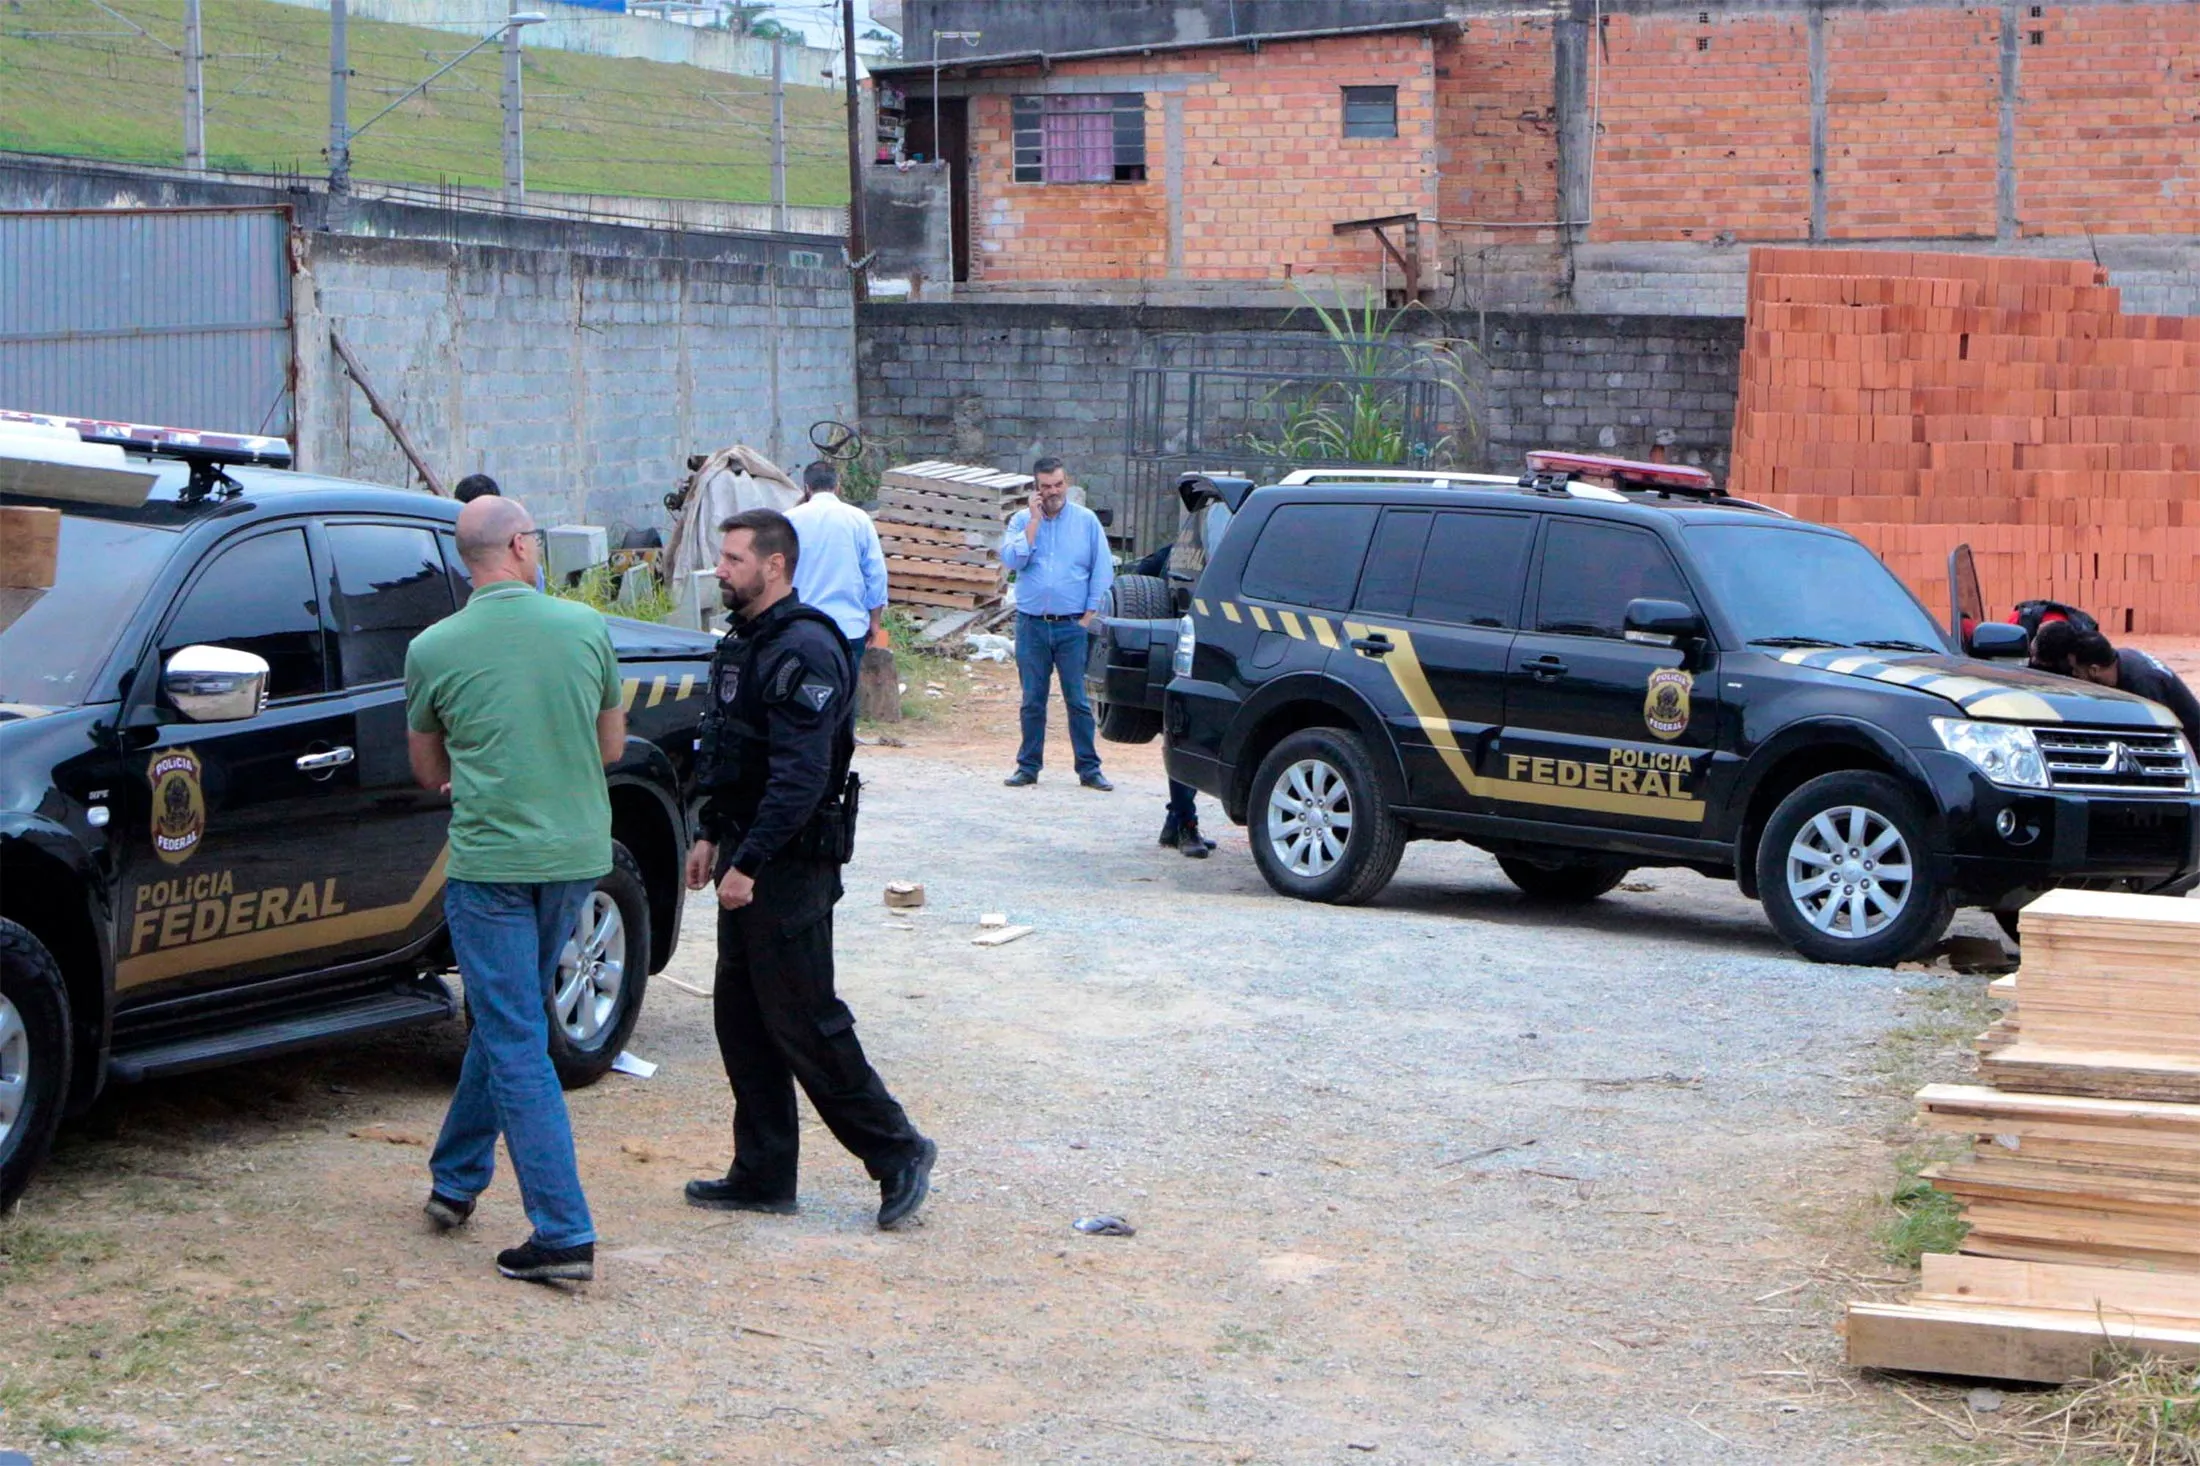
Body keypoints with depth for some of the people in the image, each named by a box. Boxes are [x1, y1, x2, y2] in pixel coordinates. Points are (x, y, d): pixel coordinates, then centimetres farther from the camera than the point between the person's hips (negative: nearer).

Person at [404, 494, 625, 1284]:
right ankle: (458, 1179, 34)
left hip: (490, 861, -4)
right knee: (504, 1022, 21)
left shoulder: (432, 649, -7)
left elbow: (429, 771, 6)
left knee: (517, 1046, -1)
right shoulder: (587, 628, -1)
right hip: (578, 855, 4)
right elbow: (612, 746, 10)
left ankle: (563, 1234, -5)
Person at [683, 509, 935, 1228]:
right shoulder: (744, 642, 14)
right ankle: (763, 1175, 18)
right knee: (741, 1020, 11)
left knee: (804, 1023, -5)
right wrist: (712, 835, 18)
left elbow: (801, 776, -25)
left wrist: (748, 863, -25)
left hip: (792, 868, -10)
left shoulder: (804, 651, -19)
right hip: (749, 860, 10)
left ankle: (897, 1152, 6)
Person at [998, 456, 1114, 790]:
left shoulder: (1087, 521, 4)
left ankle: (1089, 769, 5)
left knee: (1078, 700, 0)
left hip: (1072, 625, -1)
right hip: (1031, 625, 1)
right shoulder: (1022, 521, 6)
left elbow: (1102, 572, 5)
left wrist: (1089, 616, -2)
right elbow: (1011, 559, -11)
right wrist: (1035, 520, -11)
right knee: (1032, 701, 6)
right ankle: (1028, 766, 13)